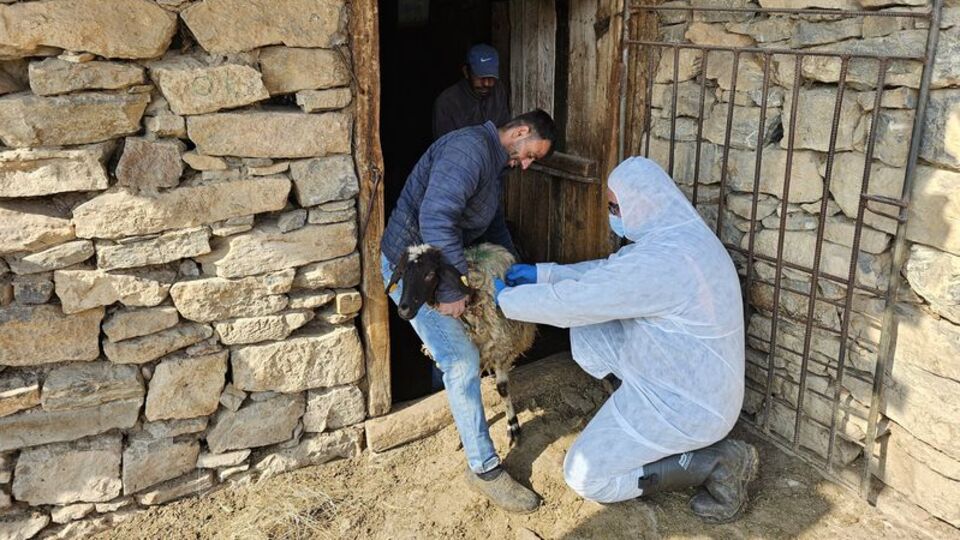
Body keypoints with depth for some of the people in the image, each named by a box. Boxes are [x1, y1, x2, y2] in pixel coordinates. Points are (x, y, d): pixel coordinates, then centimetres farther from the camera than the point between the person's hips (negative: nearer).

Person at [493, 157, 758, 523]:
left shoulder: (664, 259, -30)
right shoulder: (677, 235, 1)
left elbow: (573, 301, -23)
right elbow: (605, 272, 14)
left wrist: (507, 299, -6)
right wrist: (540, 273, 12)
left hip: (691, 404, -9)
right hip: (698, 381, 9)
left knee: (584, 476, 1)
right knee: (587, 333, 11)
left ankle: (714, 463, -1)